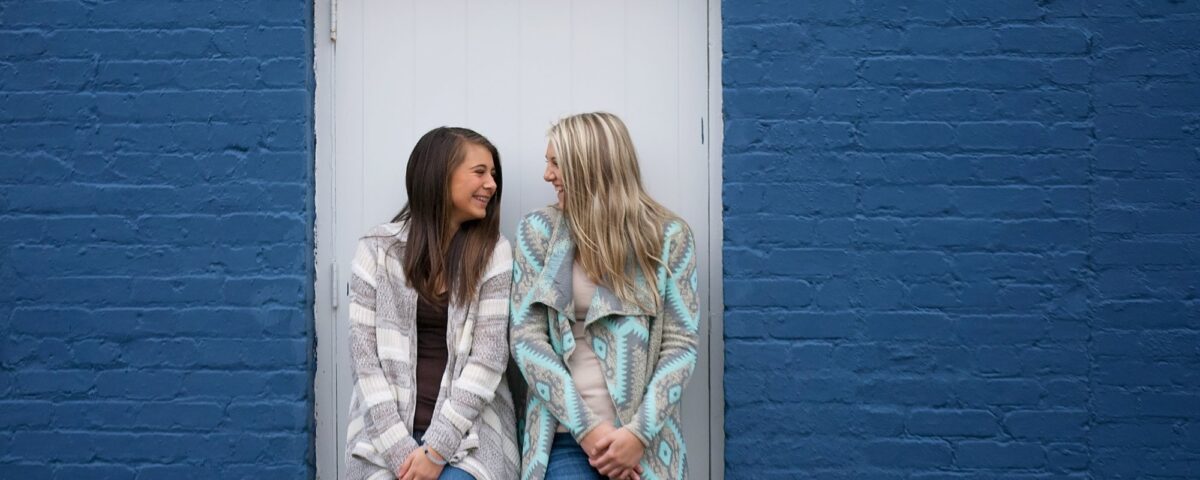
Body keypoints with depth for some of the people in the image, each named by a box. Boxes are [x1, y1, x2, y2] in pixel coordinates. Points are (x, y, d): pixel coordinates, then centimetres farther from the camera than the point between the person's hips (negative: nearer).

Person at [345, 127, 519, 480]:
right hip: (387, 434, 0)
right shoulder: (378, 249, 2)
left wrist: (437, 449, -13)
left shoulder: (494, 253, 2)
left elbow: (488, 358, -5)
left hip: (468, 434, 0)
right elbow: (365, 357, -2)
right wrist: (401, 449, -12)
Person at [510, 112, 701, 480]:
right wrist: (587, 429, -10)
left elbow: (682, 343, -1)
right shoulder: (538, 232, 3)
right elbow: (525, 339, -2)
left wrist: (640, 432, -12)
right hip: (565, 438, 0)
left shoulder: (668, 236, 1)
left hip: (645, 439, 0)